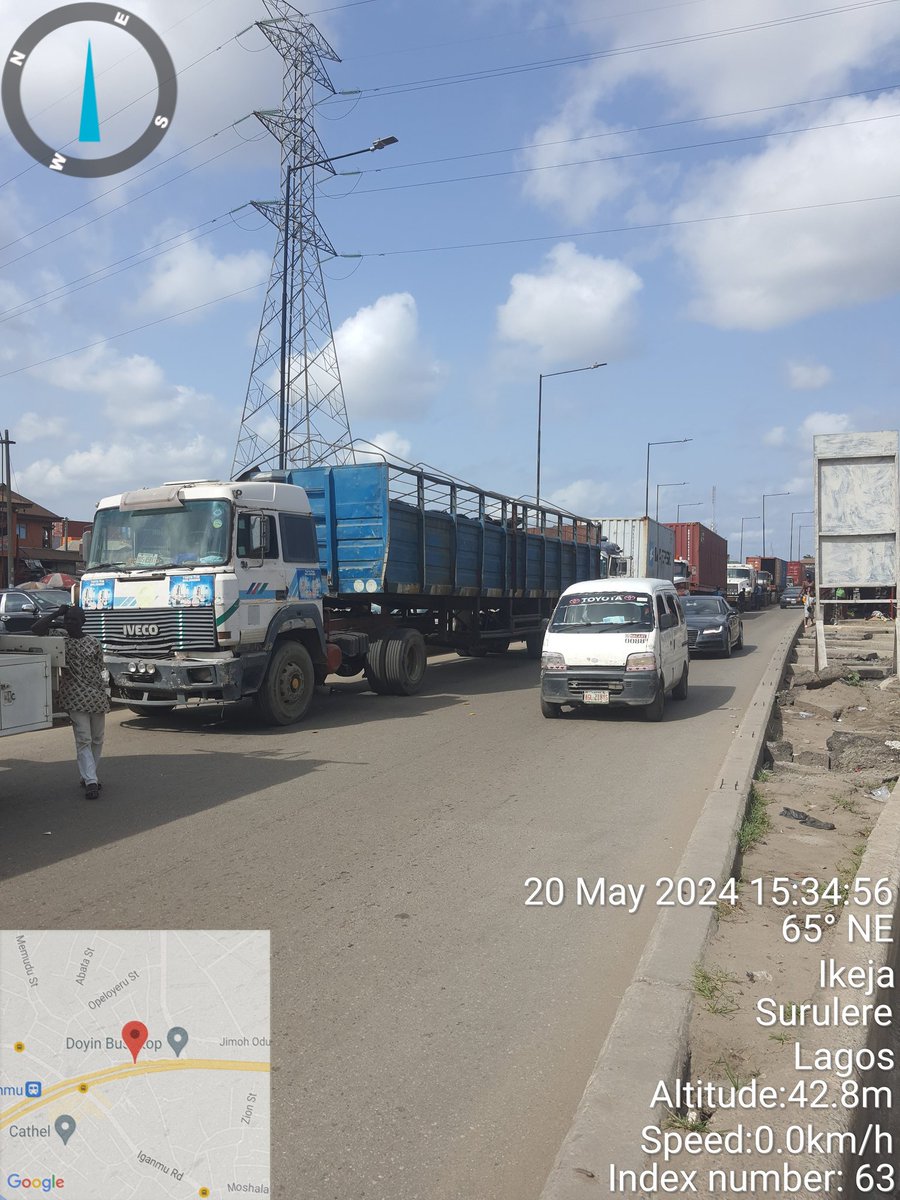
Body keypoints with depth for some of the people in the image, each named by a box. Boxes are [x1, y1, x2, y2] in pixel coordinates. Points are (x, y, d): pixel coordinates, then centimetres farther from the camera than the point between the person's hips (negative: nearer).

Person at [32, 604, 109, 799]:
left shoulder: (93, 642, 6)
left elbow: (99, 667, 8)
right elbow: (36, 629, -6)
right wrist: (57, 613, -8)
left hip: (97, 697, 3)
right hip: (75, 698, -2)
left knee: (97, 739, 10)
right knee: (83, 739, -9)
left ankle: (89, 776, 25)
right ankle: (91, 782, -11)